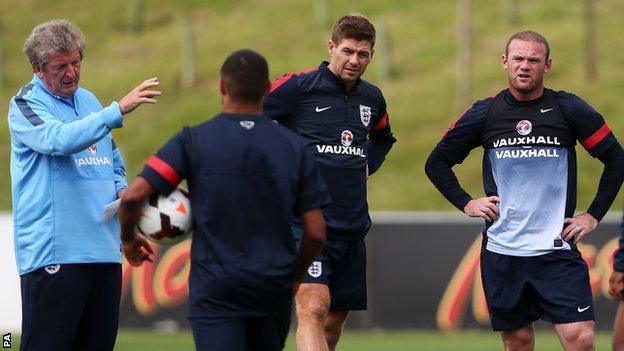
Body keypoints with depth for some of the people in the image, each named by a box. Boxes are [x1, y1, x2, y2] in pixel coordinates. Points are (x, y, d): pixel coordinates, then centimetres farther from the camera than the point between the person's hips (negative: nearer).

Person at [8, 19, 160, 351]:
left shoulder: (89, 101, 18)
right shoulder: (26, 105, -4)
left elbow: (113, 162, 28)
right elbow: (60, 139, -25)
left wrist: (121, 189, 5)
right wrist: (119, 109, -31)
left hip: (104, 249, 7)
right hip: (53, 251, -7)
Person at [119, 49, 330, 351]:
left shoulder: (193, 141, -4)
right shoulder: (294, 147, 3)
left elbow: (133, 196, -10)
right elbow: (316, 232, 2)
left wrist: (129, 239, 11)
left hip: (215, 291, -3)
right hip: (274, 289, 3)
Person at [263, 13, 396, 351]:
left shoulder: (372, 98, 13)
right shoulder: (298, 87, -7)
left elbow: (383, 138, 35)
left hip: (352, 229, 7)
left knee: (334, 323, 9)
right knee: (313, 310, -21)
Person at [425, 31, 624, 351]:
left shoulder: (569, 109, -1)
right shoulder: (484, 113, 3)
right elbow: (437, 162, 15)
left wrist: (594, 215, 2)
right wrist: (466, 203, 4)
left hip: (557, 249, -2)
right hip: (501, 250, 2)